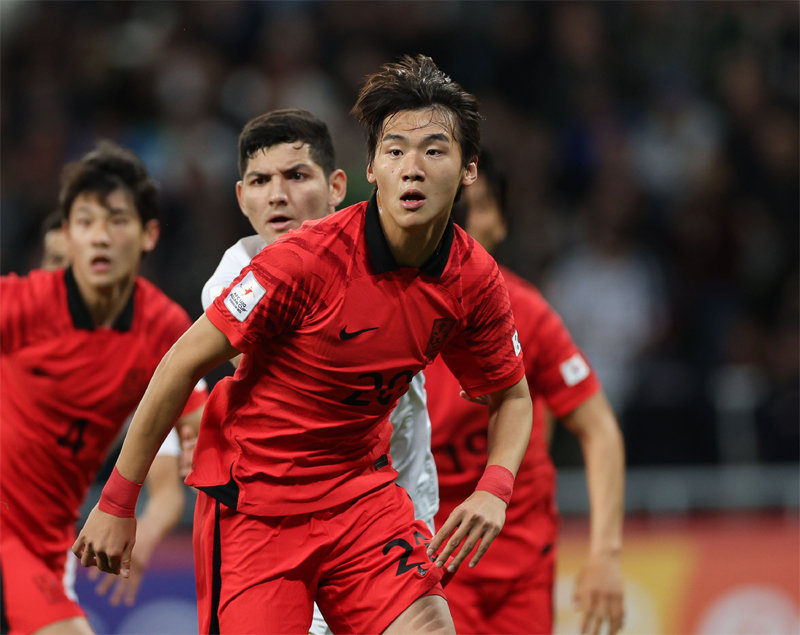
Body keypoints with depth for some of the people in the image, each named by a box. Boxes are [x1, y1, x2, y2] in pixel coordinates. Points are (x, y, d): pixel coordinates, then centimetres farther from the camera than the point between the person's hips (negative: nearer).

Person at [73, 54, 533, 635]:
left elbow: (511, 395, 10)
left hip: (364, 492, 4)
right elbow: (185, 363, -14)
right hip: (252, 501, -4)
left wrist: (494, 490, -11)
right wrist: (117, 502, -11)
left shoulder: (475, 279, -8)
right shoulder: (306, 259, -22)